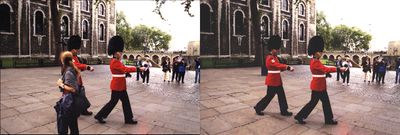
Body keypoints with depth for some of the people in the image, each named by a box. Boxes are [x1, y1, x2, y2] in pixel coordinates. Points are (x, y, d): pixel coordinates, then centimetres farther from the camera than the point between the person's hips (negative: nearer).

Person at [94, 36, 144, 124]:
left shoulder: (116, 61, 11)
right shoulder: (114, 62, -20)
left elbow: (122, 69, 15)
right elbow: (125, 69, -29)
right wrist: (138, 69, -29)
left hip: (120, 85, 10)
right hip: (117, 86, -10)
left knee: (126, 101, 12)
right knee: (113, 102, 1)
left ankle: (129, 119, 19)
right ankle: (99, 116, 16)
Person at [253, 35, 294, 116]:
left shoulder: (274, 57, 12)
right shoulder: (270, 58, -19)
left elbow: (278, 67, 12)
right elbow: (278, 65, -30)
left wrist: (287, 68, -2)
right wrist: (288, 67, -33)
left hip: (277, 80, 10)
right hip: (272, 81, -10)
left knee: (281, 95, 11)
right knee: (269, 96, 1)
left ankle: (284, 111, 19)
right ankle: (258, 108, 15)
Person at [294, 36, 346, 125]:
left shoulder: (315, 61, 10)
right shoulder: (315, 62, -21)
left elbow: (322, 70, 18)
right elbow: (325, 69, -31)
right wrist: (339, 69, -30)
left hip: (320, 85, 10)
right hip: (317, 86, -10)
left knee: (326, 102, 14)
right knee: (313, 102, -1)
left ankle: (329, 119, 24)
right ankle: (299, 116, 9)